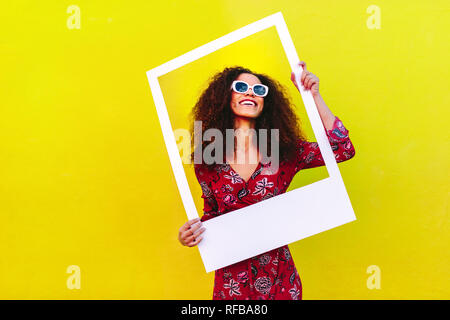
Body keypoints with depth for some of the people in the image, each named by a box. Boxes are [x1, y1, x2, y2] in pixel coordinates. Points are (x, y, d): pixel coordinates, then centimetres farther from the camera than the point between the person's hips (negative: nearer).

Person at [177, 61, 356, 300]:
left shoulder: (284, 151, -5)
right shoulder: (207, 160, -3)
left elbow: (343, 149, -14)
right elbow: (212, 214, 8)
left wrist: (313, 95, -14)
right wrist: (189, 236, -12)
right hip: (230, 278, 0)